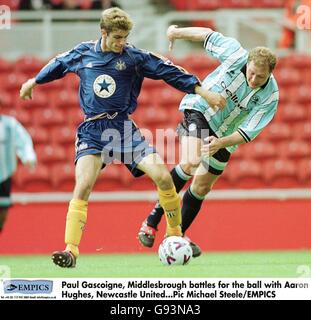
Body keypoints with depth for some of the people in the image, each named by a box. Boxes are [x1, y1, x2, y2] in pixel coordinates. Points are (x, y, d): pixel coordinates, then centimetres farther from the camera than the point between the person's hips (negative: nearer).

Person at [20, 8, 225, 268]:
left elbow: (169, 72, 1)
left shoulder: (134, 57, 0)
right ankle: (71, 251, -19)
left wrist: (202, 91, -3)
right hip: (92, 130, 0)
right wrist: (34, 82, 39)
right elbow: (58, 65, 25)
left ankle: (175, 236, 7)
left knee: (163, 176, -13)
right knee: (83, 187, -19)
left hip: (123, 127, 0)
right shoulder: (83, 53, 5)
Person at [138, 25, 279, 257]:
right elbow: (209, 35, -7)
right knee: (191, 163, -28)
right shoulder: (236, 54, -25)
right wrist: (177, 32, 5)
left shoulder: (270, 97, -21)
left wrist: (221, 143, -37)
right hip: (199, 109, -3)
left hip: (224, 135, 3)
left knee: (202, 187, 6)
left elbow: (248, 132, -22)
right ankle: (152, 220, -21)